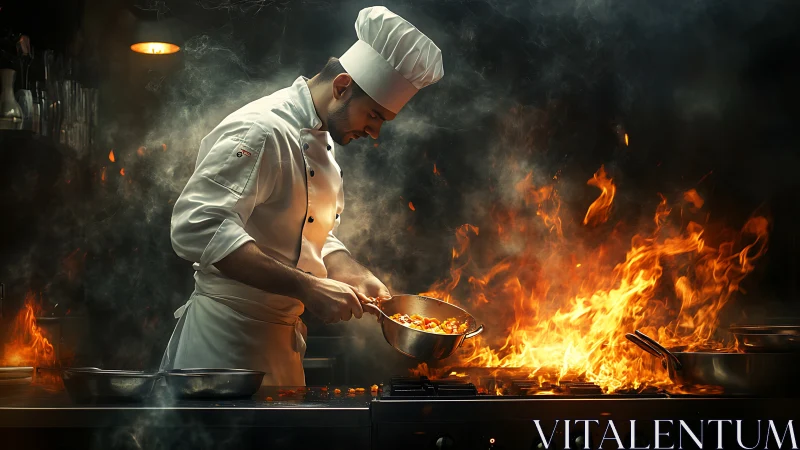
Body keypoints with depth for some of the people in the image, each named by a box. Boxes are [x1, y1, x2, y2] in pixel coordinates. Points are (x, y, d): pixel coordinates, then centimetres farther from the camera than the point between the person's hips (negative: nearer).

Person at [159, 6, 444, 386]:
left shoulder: (320, 142, 13)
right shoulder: (260, 132, -20)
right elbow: (197, 228, -32)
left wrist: (360, 280, 4)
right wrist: (306, 287, -32)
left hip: (279, 338, 10)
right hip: (230, 343, -9)